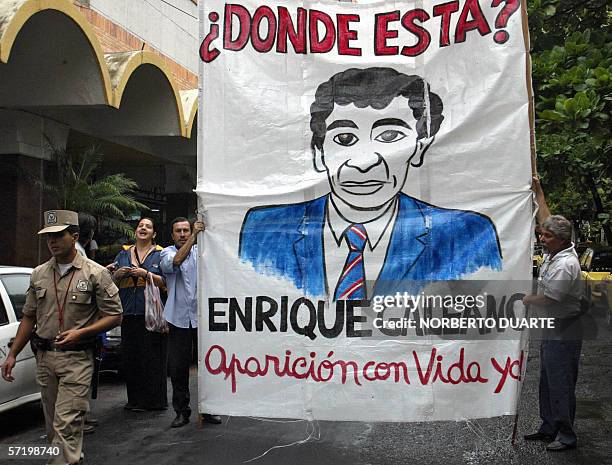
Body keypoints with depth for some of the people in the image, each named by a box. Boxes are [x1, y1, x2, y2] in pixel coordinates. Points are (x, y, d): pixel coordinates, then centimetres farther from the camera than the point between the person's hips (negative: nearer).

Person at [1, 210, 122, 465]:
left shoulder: (96, 273, -5)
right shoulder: (39, 274, 11)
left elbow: (114, 316, -5)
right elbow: (29, 318, 16)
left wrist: (80, 332, -17)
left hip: (77, 358, -5)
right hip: (44, 357, 6)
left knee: (66, 424, -11)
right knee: (53, 425, 12)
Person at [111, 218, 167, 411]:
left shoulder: (160, 254, 6)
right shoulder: (123, 254, 17)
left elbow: (166, 282, -4)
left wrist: (146, 274, -15)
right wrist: (118, 274, -3)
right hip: (129, 313, 4)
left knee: (152, 358, -4)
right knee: (130, 357, 4)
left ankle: (154, 400, 5)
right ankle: (135, 400, 14)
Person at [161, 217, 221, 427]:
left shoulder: (201, 251, 8)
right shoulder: (167, 252, 4)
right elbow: (175, 262, -18)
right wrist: (194, 236, -22)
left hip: (201, 316, 0)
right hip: (178, 319, 0)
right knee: (178, 367, 4)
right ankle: (182, 411, 17)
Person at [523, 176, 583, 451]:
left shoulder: (565, 265, -23)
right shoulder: (553, 253, 6)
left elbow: (547, 300, -23)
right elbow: (545, 219, 20)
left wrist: (523, 300, -6)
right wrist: (538, 191, 21)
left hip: (563, 333, -10)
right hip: (551, 331, 10)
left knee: (561, 385, -4)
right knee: (547, 383, 17)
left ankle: (566, 436, 6)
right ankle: (549, 428, 27)